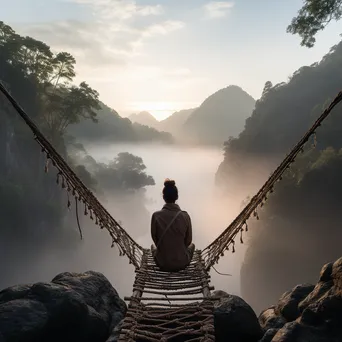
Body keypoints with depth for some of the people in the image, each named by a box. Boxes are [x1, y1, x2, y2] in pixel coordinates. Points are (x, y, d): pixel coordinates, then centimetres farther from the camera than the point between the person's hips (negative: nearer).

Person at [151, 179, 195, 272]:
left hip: (162, 263, 0)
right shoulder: (185, 216, -15)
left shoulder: (156, 216, -16)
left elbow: (155, 239, -2)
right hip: (182, 263, 0)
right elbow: (188, 241, -3)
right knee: (192, 245, 33)